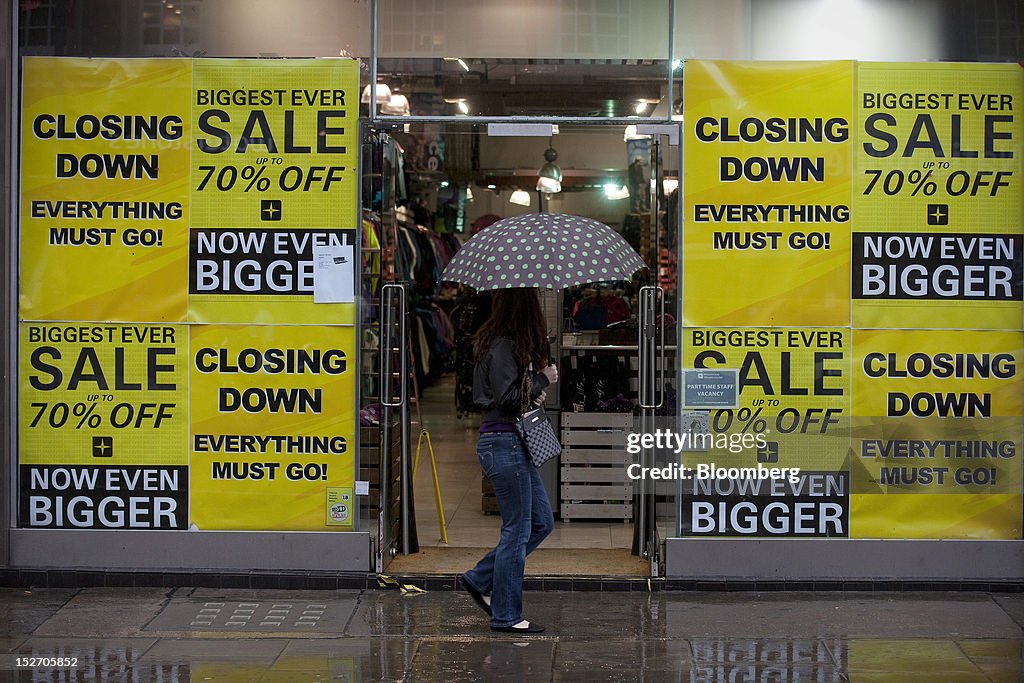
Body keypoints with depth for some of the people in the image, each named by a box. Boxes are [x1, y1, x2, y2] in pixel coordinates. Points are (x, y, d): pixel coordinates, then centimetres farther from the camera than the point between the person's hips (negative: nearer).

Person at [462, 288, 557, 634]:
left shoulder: (511, 344, 14)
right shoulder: (503, 347, -16)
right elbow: (507, 398, -21)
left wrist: (536, 391, 1)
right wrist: (543, 380, -9)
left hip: (514, 443, 10)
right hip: (504, 445, -10)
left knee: (541, 521, 14)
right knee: (517, 530, -3)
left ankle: (481, 580, 21)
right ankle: (506, 615, 6)